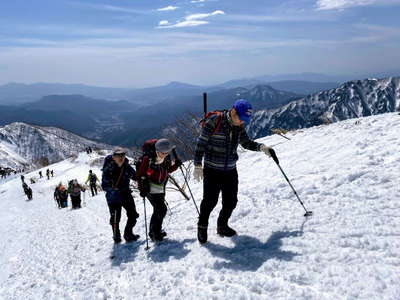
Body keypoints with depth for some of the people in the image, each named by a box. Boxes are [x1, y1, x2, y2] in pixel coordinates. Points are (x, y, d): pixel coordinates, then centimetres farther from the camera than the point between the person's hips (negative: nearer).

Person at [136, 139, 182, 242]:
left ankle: (154, 231, 34)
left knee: (158, 210, 16)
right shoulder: (148, 158, -20)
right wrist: (142, 188, -18)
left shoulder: (167, 158, -2)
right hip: (150, 188, -7)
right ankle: (155, 233, 2)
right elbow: (140, 173, -14)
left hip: (161, 188, 7)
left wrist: (175, 165, -4)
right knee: (161, 209, -12)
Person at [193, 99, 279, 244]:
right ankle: (202, 227, 19)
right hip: (212, 170, -5)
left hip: (230, 171, 6)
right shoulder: (214, 122, -15)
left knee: (231, 201, 9)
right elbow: (201, 143, -10)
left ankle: (222, 226, 32)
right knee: (210, 200, -5)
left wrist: (262, 147, -2)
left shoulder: (239, 127, 3)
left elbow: (247, 143, 15)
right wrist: (198, 165, -11)